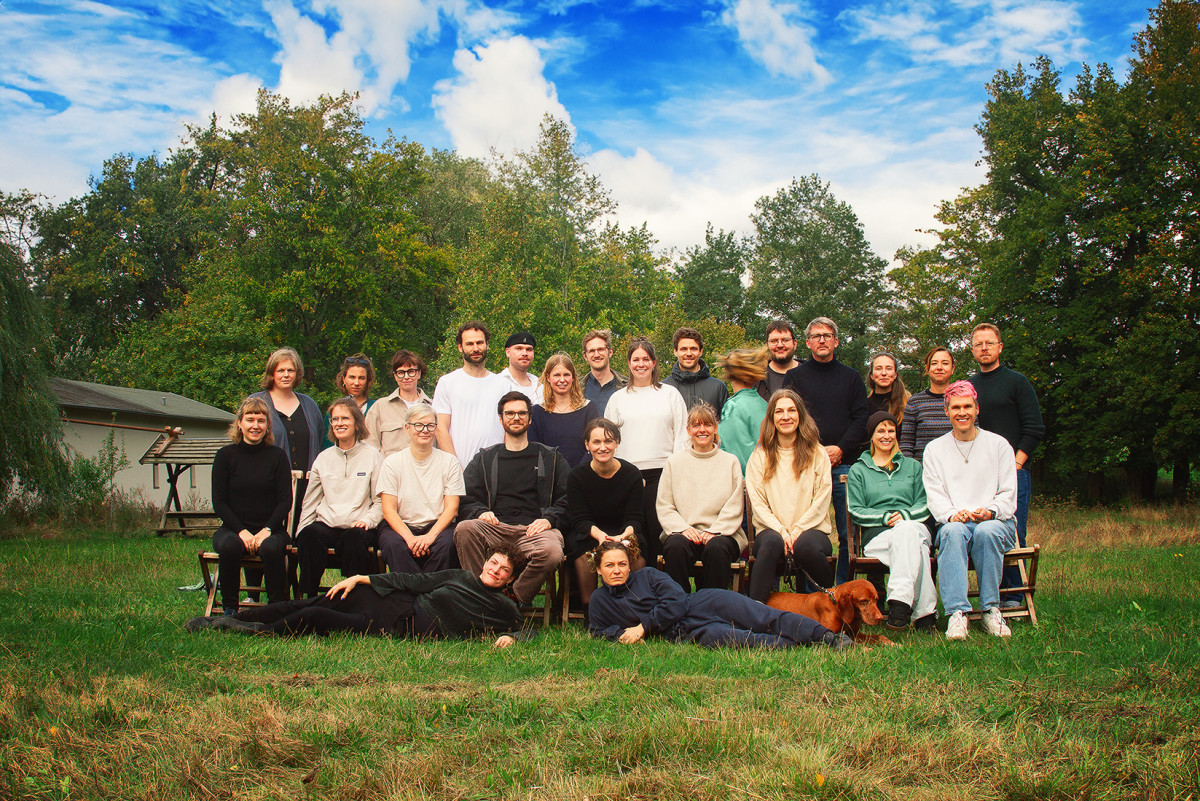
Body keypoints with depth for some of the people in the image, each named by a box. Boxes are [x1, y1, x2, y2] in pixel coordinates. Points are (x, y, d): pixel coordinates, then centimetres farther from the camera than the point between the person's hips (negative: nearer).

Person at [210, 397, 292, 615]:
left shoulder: (277, 455, 5)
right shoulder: (226, 455, 5)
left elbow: (285, 500, 1)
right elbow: (219, 502, 1)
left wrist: (267, 530, -15)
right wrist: (242, 531, -13)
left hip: (270, 528, 0)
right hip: (233, 527, 0)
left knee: (271, 548, -34)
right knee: (229, 547, -34)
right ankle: (229, 609, -16)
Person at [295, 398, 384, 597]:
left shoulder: (372, 456, 9)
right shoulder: (323, 458, 19)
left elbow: (381, 501, 6)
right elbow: (310, 502, 19)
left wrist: (368, 520, -13)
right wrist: (302, 531, 5)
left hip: (357, 527, -2)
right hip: (326, 525, 2)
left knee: (354, 537, -37)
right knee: (310, 534, -32)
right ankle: (307, 598, -25)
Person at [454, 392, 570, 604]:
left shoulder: (550, 457, 23)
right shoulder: (484, 459, 26)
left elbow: (566, 499, 13)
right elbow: (468, 500, 18)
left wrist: (549, 519, -6)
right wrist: (481, 512, -5)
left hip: (534, 529, -1)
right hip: (495, 528, 1)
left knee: (552, 553, -37)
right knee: (464, 528, -34)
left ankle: (516, 598, -14)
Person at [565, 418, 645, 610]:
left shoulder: (632, 474, -3)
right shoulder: (577, 476, -5)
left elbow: (634, 518, -4)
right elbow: (579, 520, -10)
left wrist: (626, 534, -30)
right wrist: (599, 534, -32)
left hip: (623, 534, 1)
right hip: (587, 534, 0)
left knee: (634, 551, -32)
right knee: (585, 553, -33)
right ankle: (589, 609, -23)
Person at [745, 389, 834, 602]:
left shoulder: (818, 454, 11)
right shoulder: (759, 457, 11)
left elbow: (822, 501, 3)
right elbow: (757, 503, 3)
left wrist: (797, 531, -10)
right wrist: (781, 531, -13)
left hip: (810, 529, 0)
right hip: (772, 530, 0)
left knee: (805, 546, -35)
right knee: (772, 542, -36)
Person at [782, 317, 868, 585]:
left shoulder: (851, 377, 16)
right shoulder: (794, 377, 12)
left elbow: (861, 419, 7)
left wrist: (841, 448, -8)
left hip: (843, 465, 1)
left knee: (848, 534, -1)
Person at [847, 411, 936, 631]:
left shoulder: (912, 466, 26)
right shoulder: (858, 470, 19)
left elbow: (924, 505, 14)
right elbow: (855, 510, 7)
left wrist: (904, 515, -8)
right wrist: (885, 517, -10)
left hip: (914, 527, 1)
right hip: (876, 534, -1)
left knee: (907, 529, -40)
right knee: (916, 547, -38)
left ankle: (899, 603, -47)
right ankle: (924, 612, -45)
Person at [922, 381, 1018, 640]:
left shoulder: (998, 444, 13)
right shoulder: (935, 449, 15)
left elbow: (1008, 494, 6)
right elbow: (934, 494, 4)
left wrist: (990, 511, -16)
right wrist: (952, 514, -18)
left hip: (996, 522, 0)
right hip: (954, 523, 0)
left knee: (986, 531, -36)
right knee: (953, 532, -36)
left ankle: (991, 609, -27)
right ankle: (957, 612, -44)